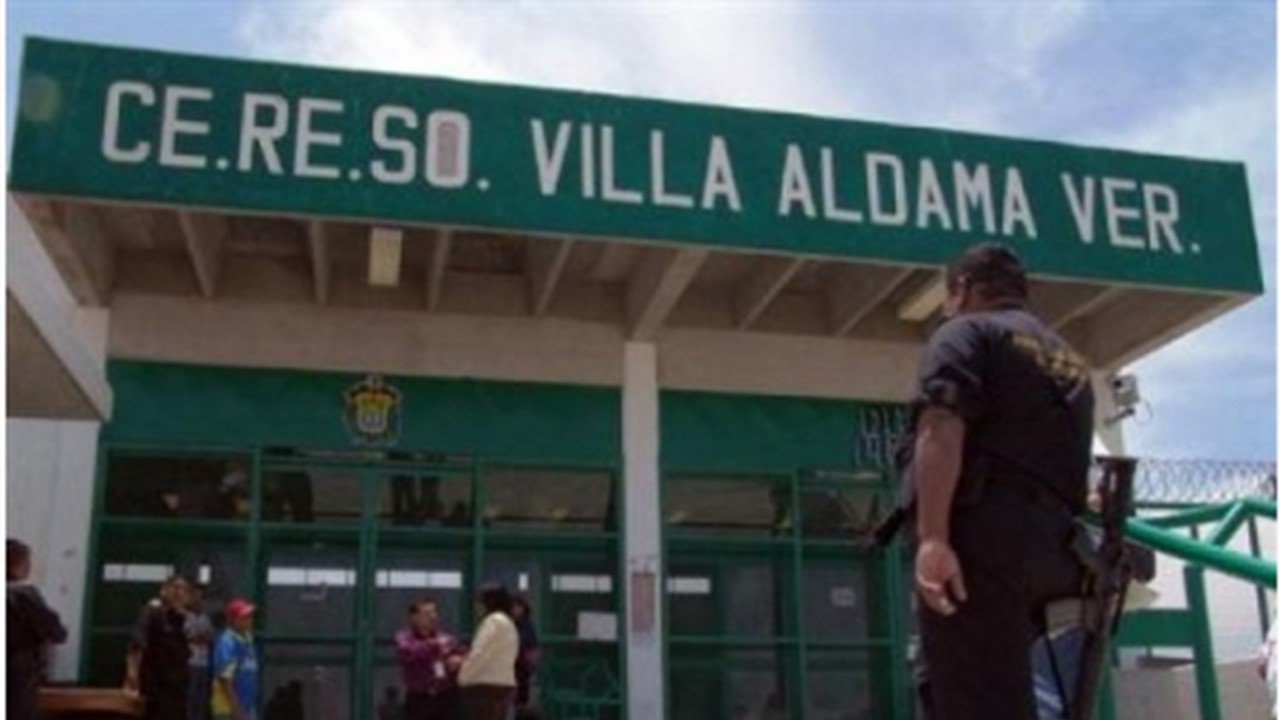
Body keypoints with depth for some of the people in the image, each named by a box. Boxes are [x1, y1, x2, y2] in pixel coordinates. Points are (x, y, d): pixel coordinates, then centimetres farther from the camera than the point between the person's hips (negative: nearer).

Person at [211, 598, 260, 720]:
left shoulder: (247, 641, 8)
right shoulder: (227, 643, -19)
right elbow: (224, 679, -21)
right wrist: (236, 709, -21)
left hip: (247, 708, 9)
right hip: (229, 708, -9)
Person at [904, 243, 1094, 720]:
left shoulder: (965, 333, 4)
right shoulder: (1068, 361, 28)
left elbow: (942, 429, -13)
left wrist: (932, 536, -22)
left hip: (983, 536, -8)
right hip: (1050, 546, 8)